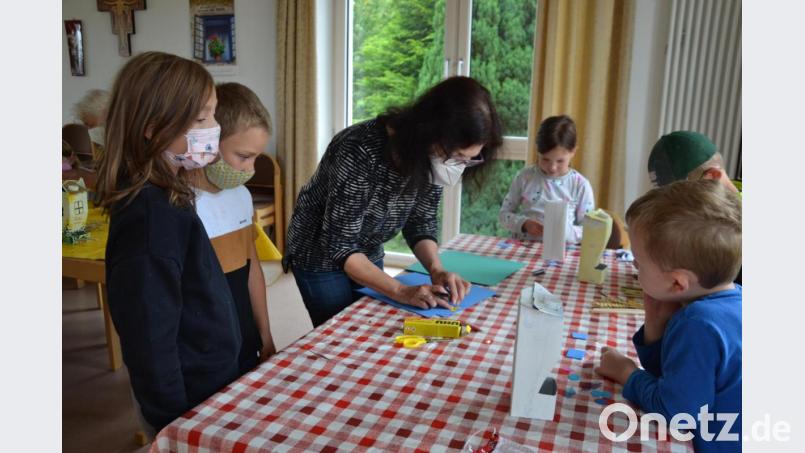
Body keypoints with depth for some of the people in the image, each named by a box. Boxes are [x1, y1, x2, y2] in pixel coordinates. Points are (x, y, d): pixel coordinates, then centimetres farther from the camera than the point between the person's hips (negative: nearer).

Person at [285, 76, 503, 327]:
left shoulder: (432, 159, -17)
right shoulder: (361, 152, -35)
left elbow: (421, 221, -6)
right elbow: (339, 246, -30)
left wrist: (436, 270, -23)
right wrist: (401, 291, -36)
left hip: (368, 256, 6)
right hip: (321, 256, -5)